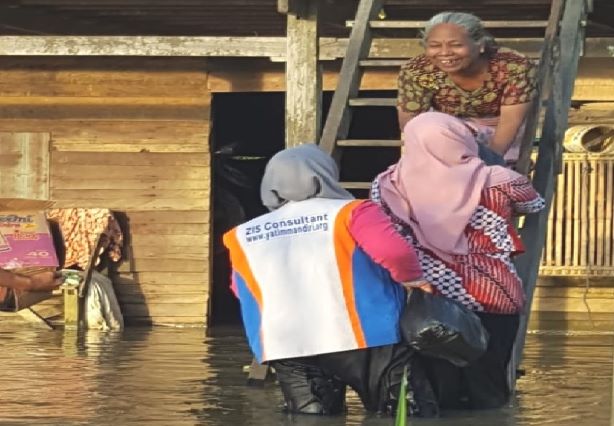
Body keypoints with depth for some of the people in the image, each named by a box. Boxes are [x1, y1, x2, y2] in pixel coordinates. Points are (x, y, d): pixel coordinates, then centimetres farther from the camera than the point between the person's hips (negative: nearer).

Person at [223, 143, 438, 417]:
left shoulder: (242, 237, 14)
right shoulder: (349, 212, 0)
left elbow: (243, 292, 23)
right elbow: (394, 251, -14)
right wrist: (411, 278, 6)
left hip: (288, 348, 3)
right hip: (365, 339, -3)